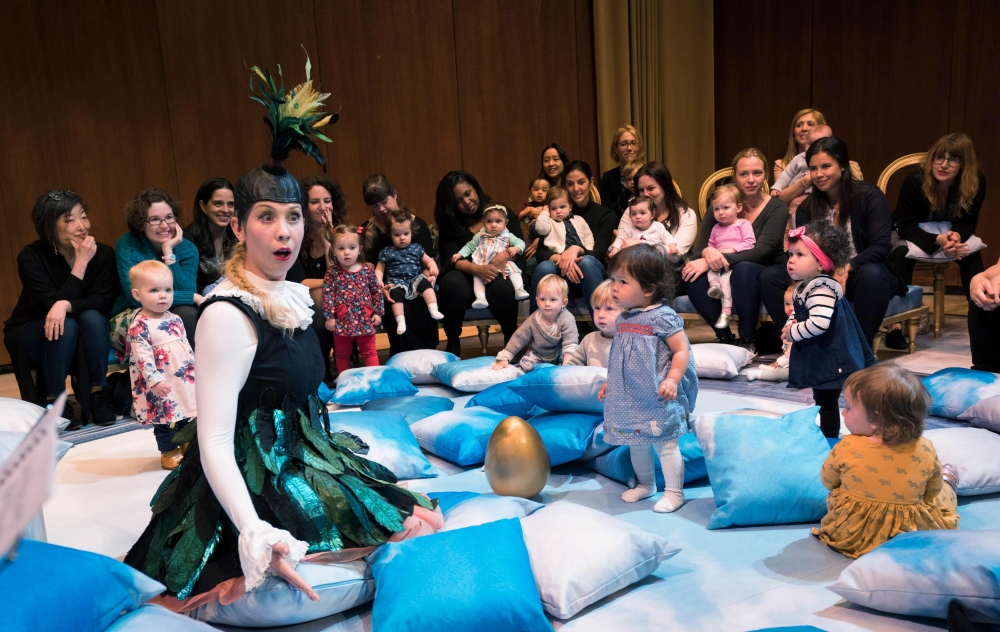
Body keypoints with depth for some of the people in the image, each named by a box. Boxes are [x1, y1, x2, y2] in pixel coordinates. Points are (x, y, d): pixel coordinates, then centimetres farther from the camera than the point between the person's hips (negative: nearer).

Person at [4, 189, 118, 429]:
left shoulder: (103, 253, -12)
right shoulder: (31, 257, -18)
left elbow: (104, 301, -21)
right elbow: (53, 304, -28)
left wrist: (66, 306, -39)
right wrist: (81, 262, -31)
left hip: (81, 344, 2)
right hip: (30, 337, -2)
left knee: (92, 317, -30)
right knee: (65, 325, -33)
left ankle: (97, 396, -19)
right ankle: (51, 402, -18)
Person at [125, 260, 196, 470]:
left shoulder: (175, 320, 7)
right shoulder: (139, 326, -15)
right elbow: (143, 357, -21)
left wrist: (195, 368, 16)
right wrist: (154, 381, -26)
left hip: (184, 379, 7)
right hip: (161, 385, -7)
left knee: (186, 416, 16)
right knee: (165, 417, 3)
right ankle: (169, 452, 19)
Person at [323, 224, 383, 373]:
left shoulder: (367, 270, -4)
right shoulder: (332, 272, -6)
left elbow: (376, 291, 2)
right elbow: (327, 295, -8)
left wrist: (378, 312, -1)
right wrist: (329, 316, -11)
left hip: (365, 320, 0)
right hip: (342, 321, 0)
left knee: (369, 352, 11)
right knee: (342, 353, 15)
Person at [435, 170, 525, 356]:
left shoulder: (501, 212, 8)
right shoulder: (449, 225, 7)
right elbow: (453, 259, -9)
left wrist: (506, 254, -27)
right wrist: (477, 269, -31)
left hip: (502, 273, 0)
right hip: (468, 278, 1)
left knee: (502, 286, -37)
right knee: (452, 283, -35)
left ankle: (512, 340, -13)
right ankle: (453, 343, -15)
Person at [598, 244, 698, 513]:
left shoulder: (662, 317, -17)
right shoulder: (623, 319, 7)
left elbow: (682, 351, -16)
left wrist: (672, 380, -26)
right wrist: (609, 383, 18)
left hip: (657, 398, -8)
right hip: (629, 397, 8)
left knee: (665, 443, 3)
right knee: (636, 443, 18)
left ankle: (674, 492, 18)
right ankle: (645, 485, 38)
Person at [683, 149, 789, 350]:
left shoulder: (777, 208, -8)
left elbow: (760, 252, -23)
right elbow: (698, 250, -6)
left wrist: (711, 262, -33)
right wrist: (707, 251, -32)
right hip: (727, 279, 3)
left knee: (744, 268, -36)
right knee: (691, 273, -26)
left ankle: (748, 340, -18)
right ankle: (724, 336, -12)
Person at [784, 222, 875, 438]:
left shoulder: (822, 289, -24)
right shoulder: (805, 287, 10)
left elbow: (819, 323, -37)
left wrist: (793, 333, -21)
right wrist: (793, 327, 3)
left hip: (829, 359, -11)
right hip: (819, 357, 11)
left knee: (827, 403, -1)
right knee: (823, 401, 21)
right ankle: (827, 437, 34)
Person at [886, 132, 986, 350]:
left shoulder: (976, 181, -18)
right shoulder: (916, 179, -28)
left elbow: (968, 222, -9)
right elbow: (905, 226, -27)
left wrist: (957, 235, -34)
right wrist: (938, 240, -43)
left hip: (947, 234, 4)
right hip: (911, 233, -4)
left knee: (972, 253, -25)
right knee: (903, 253, -35)